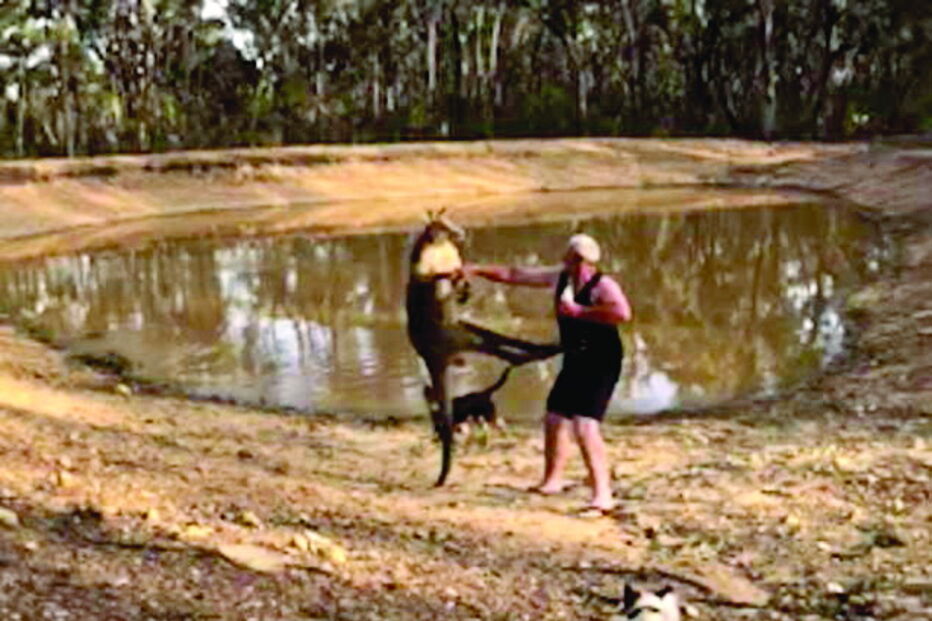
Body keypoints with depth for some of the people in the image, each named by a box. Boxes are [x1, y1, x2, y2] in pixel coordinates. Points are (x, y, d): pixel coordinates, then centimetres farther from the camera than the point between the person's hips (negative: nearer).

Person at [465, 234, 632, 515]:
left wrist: (578, 311, -31)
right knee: (554, 419, 19)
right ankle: (552, 480, 40)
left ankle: (602, 496, -18)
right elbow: (516, 275, 13)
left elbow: (623, 313, -39)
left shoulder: (603, 285, -20)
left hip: (601, 365, -9)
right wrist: (477, 269, 16)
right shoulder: (560, 277, 3)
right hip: (575, 363, 9)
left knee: (585, 426, -21)